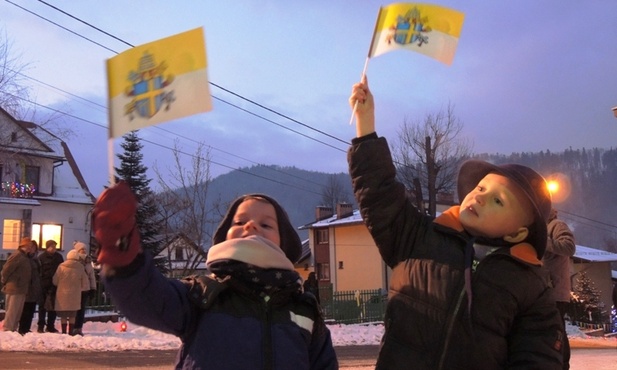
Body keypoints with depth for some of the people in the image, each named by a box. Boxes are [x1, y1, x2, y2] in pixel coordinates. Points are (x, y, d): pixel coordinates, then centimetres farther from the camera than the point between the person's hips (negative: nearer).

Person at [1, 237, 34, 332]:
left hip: (21, 289, 9)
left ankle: (13, 329, 19)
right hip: (14, 288, -9)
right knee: (11, 311, -7)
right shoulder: (17, 256, -15)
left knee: (18, 312, 13)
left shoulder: (25, 257, 15)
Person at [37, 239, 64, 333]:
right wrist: (39, 283, -13)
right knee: (43, 305, 3)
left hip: (55, 285, 3)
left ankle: (50, 326, 15)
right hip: (44, 285, -3)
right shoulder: (42, 257, -2)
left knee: (53, 306, 7)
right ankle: (40, 326, 8)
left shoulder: (59, 257, 9)